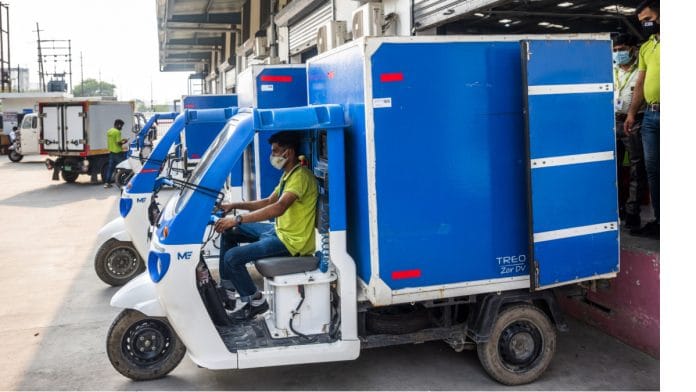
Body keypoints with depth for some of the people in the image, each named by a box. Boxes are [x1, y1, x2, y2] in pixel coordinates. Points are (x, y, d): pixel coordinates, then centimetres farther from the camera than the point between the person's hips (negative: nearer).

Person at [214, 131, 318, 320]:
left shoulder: (301, 176, -21)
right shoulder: (288, 175, 13)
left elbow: (279, 207, -34)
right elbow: (268, 202, 20)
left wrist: (237, 219, -36)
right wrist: (235, 205, 8)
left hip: (291, 240, -10)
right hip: (279, 230, 10)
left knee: (232, 257, -16)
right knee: (229, 232, 15)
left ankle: (255, 302, 0)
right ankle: (227, 285, 22)